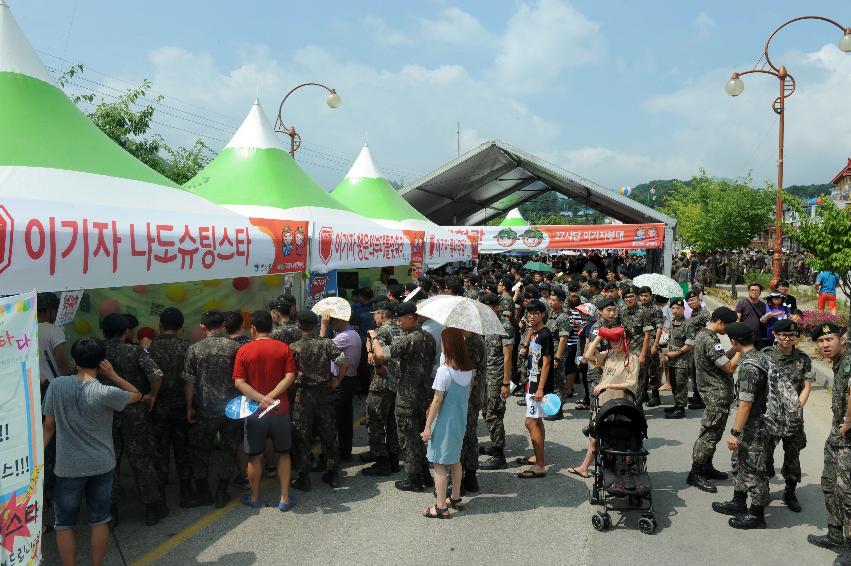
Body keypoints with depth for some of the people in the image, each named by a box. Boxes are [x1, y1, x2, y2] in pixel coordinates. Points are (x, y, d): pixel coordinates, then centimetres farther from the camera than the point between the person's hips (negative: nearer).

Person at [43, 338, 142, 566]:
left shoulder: (57, 385, -9)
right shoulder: (105, 393, -17)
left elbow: (48, 425, -3)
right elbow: (137, 395, 0)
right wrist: (112, 375, -4)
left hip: (68, 468, 1)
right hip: (102, 466, 0)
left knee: (64, 523, 16)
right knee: (99, 521, 14)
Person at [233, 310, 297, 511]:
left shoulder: (244, 351, -6)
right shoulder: (283, 348, -4)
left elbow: (239, 382, -12)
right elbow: (290, 377, -12)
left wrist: (261, 398, -18)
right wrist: (271, 396, -17)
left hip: (254, 411, 0)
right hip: (280, 410, 1)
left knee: (255, 456, 13)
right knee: (283, 454, 13)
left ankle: (254, 497, 26)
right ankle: (284, 498, 15)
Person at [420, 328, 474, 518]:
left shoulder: (445, 370, -21)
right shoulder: (468, 369, 0)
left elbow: (437, 400, -18)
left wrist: (428, 426, -12)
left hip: (444, 422, -7)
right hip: (461, 420, 8)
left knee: (440, 464, 2)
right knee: (455, 460, 21)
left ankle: (441, 507, 7)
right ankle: (455, 498, 33)